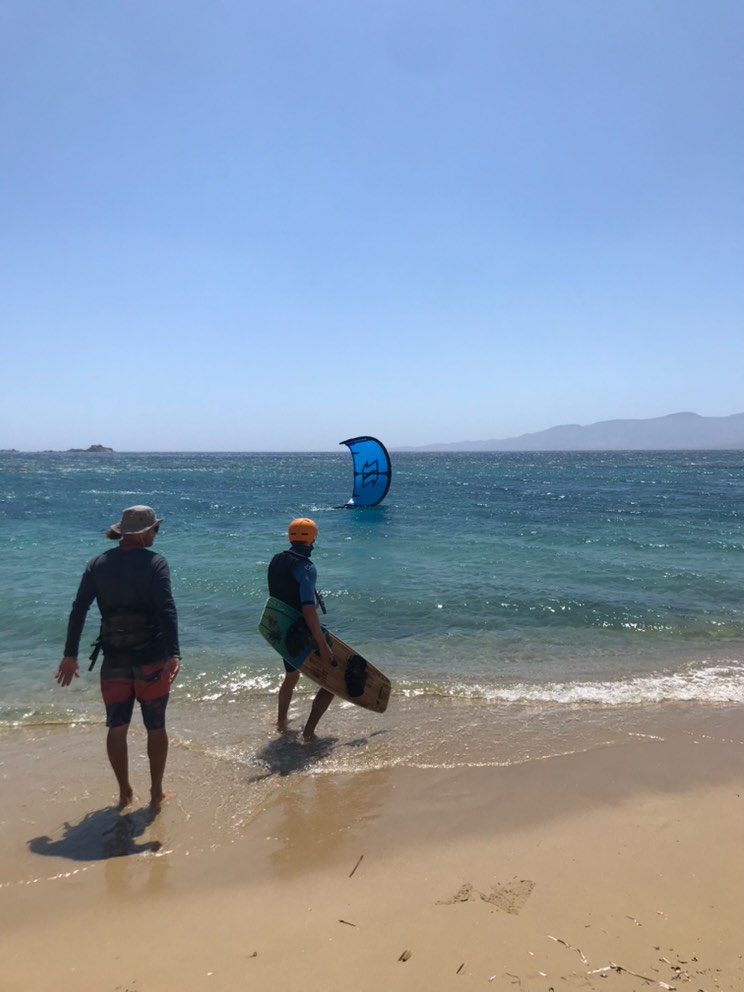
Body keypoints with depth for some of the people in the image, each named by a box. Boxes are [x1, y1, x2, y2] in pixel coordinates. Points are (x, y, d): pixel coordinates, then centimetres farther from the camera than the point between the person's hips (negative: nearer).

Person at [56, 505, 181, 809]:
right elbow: (167, 610, -21)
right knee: (155, 727, 11)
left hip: (115, 659, 3)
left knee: (117, 727, 16)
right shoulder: (155, 562, -10)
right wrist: (174, 653, -24)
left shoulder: (97, 564, 1)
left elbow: (78, 610, -2)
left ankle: (125, 792, 25)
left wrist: (70, 654, 3)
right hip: (151, 658, -3)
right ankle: (156, 793, 20)